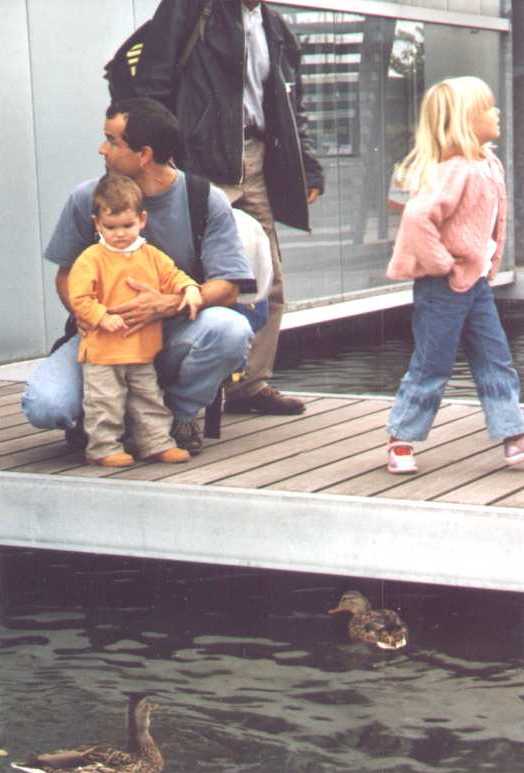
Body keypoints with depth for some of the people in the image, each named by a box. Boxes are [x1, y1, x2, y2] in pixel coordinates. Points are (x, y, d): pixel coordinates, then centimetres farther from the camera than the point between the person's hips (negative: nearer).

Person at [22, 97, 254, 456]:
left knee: (231, 331, -34)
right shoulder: (87, 199, -1)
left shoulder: (207, 201, -6)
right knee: (44, 405, -27)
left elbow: (227, 289, -11)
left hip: (177, 334, 0)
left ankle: (180, 414, -3)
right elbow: (66, 275, 6)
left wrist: (169, 304, -31)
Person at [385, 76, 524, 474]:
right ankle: (401, 441, 14)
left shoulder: (487, 164, 7)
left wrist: (489, 263, 14)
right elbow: (417, 218, -34)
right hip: (443, 286, -9)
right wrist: (443, 265, -23)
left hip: (475, 280, 9)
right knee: (432, 366, 1)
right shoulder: (453, 171, -23)